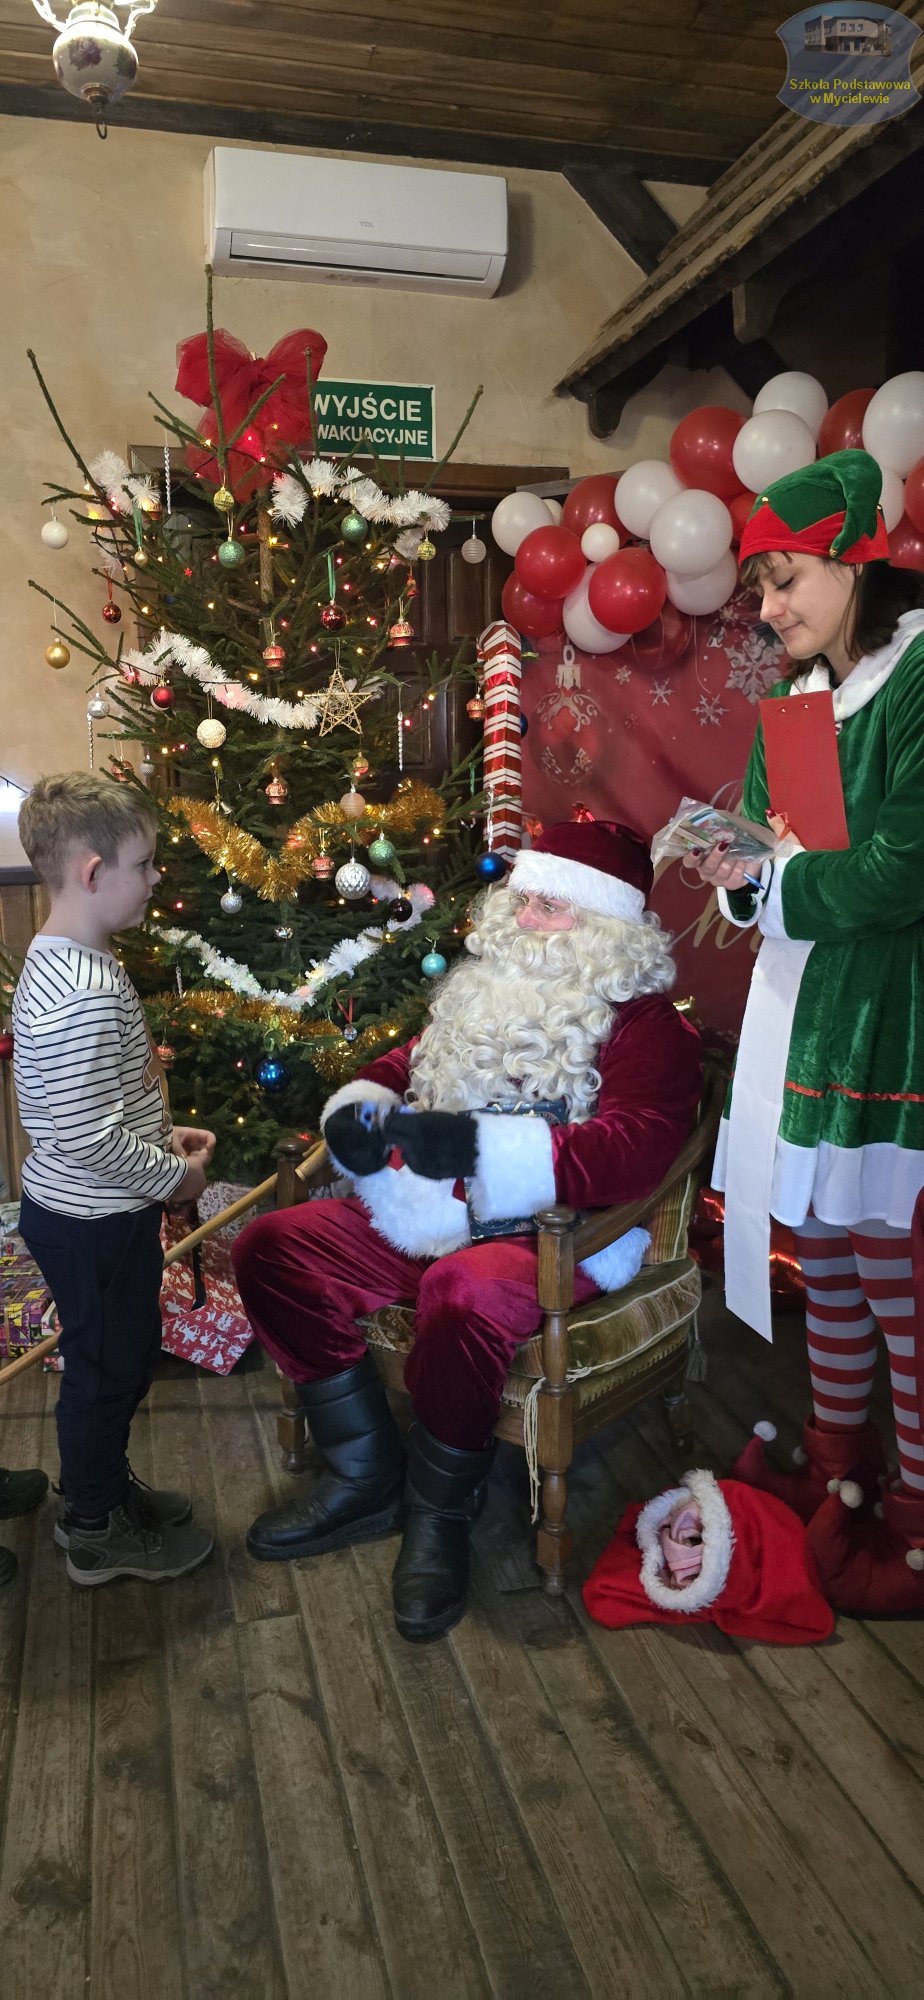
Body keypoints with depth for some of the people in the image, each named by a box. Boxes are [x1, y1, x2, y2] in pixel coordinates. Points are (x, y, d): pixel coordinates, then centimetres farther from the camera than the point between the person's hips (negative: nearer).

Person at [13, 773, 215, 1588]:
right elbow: (87, 1138, -30)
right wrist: (174, 1176, -15)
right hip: (93, 1222, -10)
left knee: (127, 1355, 24)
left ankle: (103, 1484, 43)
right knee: (107, 1367, 9)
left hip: (87, 1211, 10)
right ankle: (95, 1534, 28)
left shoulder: (62, 963, 4)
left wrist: (164, 1134, 10)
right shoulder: (86, 993, -29)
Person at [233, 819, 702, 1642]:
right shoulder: (484, 988, 16)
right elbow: (401, 1065, 25)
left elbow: (637, 1147, -23)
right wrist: (357, 1112, -1)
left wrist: (481, 1147, -31)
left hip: (546, 1233, -7)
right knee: (272, 1248, -5)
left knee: (464, 1297, -39)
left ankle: (440, 1516, -11)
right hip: (420, 1217, 8)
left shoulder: (643, 1021, -6)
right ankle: (364, 1478, 4)